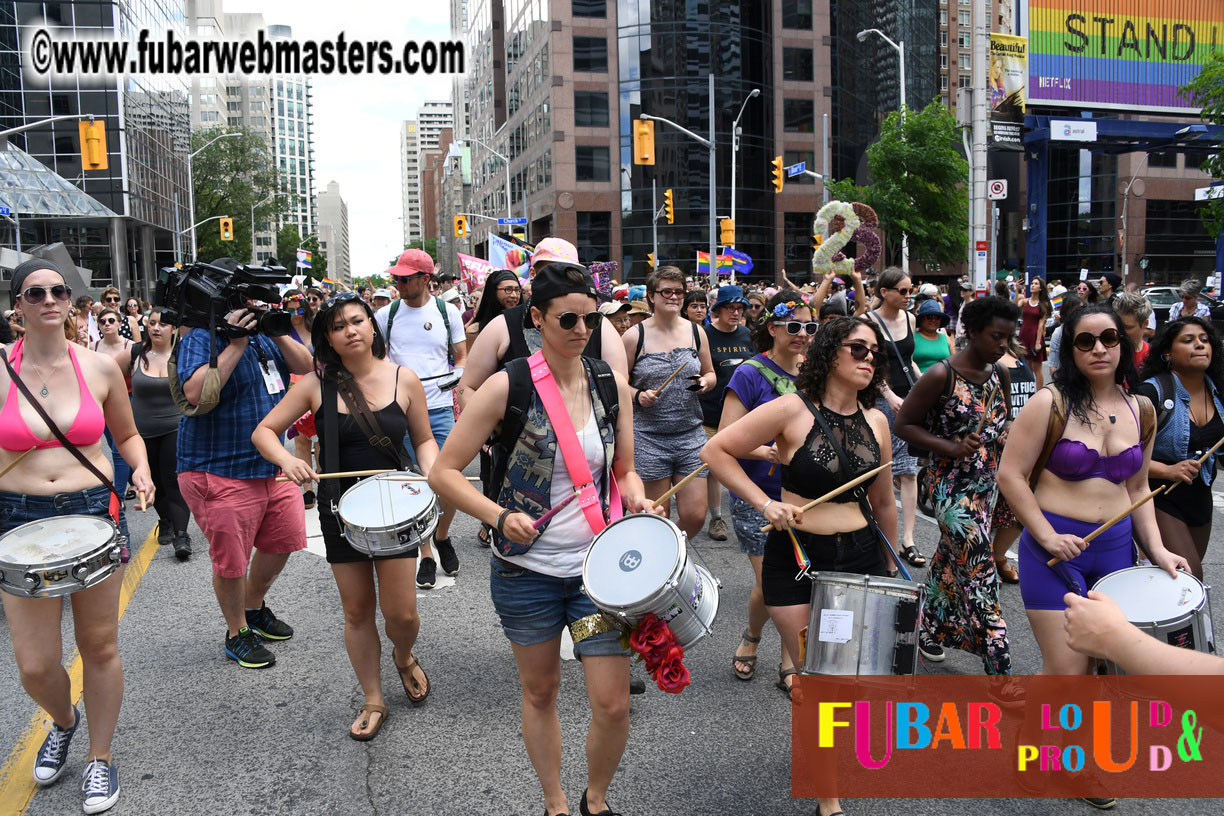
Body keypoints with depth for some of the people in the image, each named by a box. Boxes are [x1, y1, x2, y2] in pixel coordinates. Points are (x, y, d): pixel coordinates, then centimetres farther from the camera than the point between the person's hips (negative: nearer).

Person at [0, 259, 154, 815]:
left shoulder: (99, 367, -1)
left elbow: (127, 435, 12)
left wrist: (141, 469, -7)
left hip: (95, 511, 1)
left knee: (99, 647, 9)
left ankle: (101, 758, 31)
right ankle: (63, 721, 36)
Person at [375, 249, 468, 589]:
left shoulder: (447, 311, 3)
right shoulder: (386, 315, 5)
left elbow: (461, 357, 9)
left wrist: (458, 373, -11)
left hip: (440, 410, 0)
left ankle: (442, 536, 26)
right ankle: (426, 555, 17)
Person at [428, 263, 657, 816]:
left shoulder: (612, 384, 0)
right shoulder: (508, 387, -11)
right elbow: (443, 472, -9)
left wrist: (638, 503, -10)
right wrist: (500, 517, -22)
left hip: (598, 565, 2)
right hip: (527, 569, -2)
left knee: (612, 703, 0)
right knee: (540, 692, 16)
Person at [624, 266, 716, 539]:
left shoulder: (696, 332, 8)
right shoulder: (634, 336, -2)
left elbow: (710, 374, 18)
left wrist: (705, 383, -4)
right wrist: (638, 396, -16)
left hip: (691, 434, 3)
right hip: (649, 437, -3)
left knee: (695, 516, 0)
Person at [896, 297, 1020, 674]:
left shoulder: (1000, 376, 6)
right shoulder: (941, 376, -15)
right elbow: (903, 424, -11)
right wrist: (949, 447, -21)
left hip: (987, 484, 7)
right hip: (951, 485, -7)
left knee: (951, 561, 19)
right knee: (980, 573, -10)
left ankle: (931, 631, 36)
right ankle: (999, 665, -4)